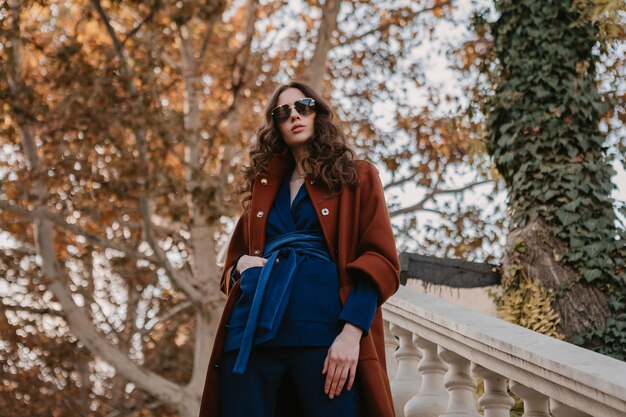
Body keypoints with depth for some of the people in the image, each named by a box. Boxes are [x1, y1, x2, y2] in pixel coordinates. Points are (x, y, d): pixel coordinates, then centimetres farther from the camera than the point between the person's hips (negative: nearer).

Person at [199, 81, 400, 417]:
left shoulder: (357, 178, 13)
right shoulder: (263, 185, 24)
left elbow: (380, 259, 1)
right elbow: (233, 257, 30)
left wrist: (351, 333, -14)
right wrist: (241, 265, 4)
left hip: (324, 330, -3)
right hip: (253, 329, 4)